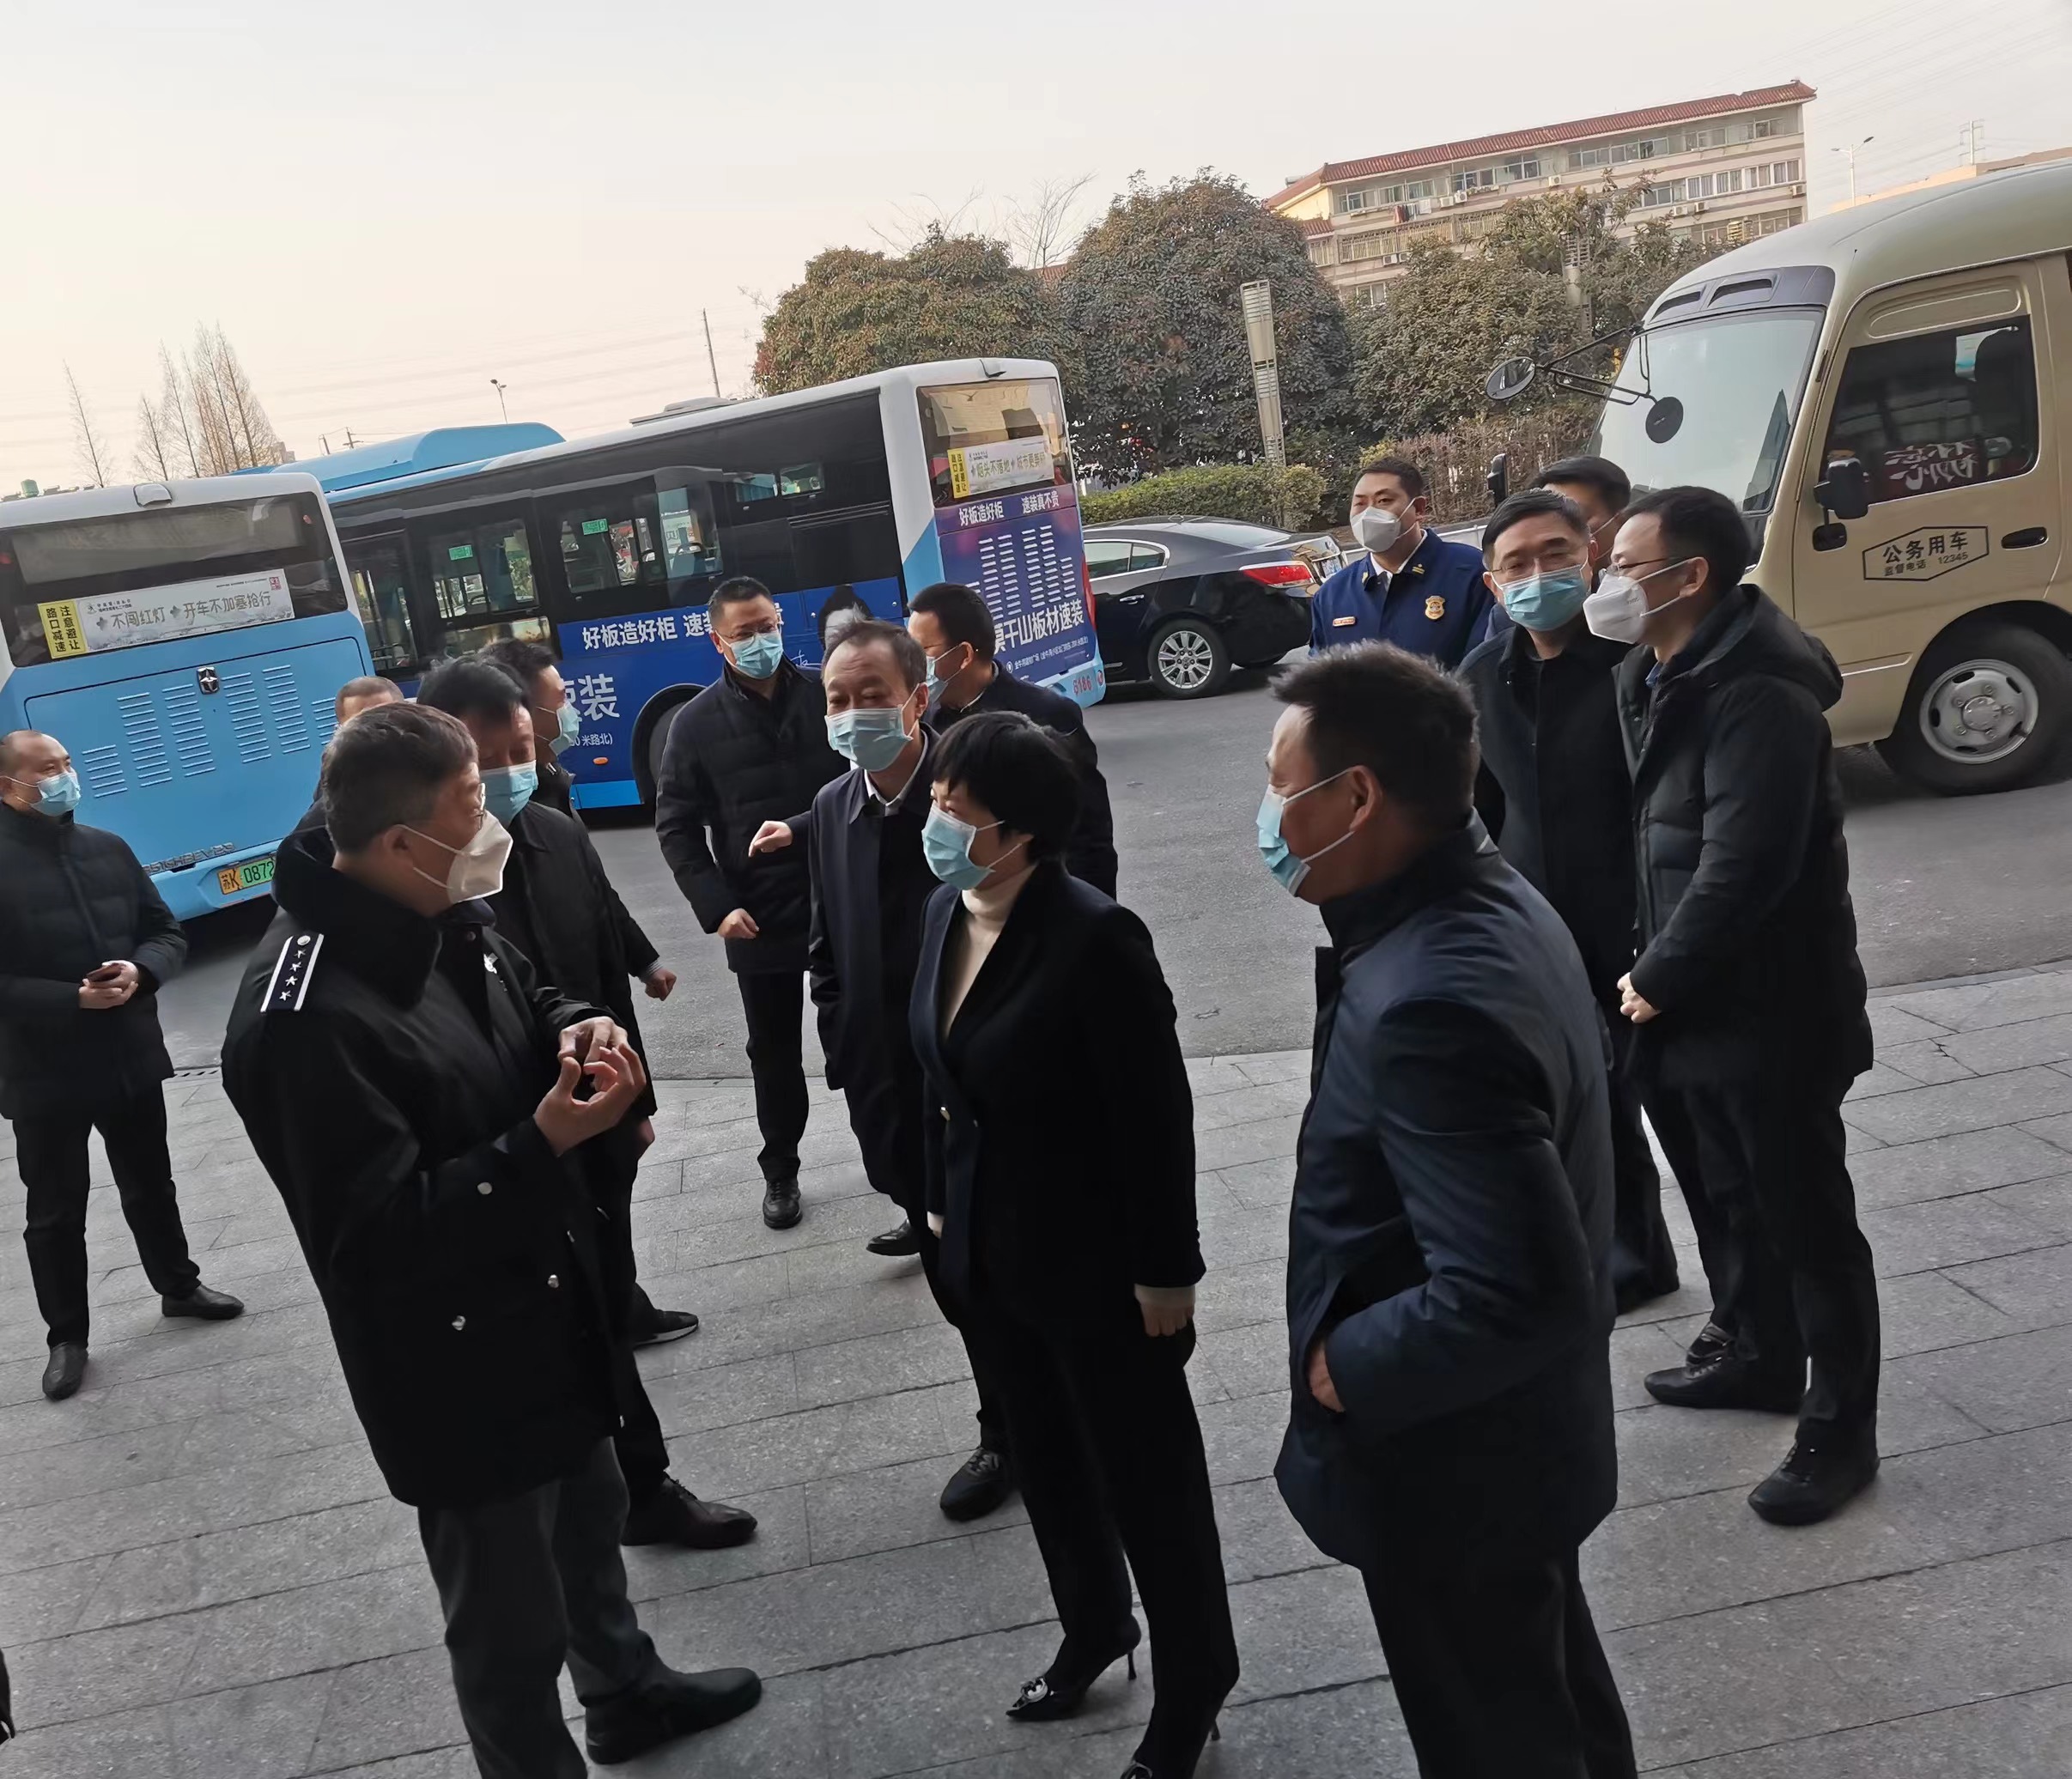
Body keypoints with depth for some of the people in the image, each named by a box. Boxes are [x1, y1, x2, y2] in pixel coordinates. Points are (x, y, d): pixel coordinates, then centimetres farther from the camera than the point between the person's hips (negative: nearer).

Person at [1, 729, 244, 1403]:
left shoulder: (109, 850, 3)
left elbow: (169, 935, 7)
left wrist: (139, 973, -13)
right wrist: (72, 999, -23)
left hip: (129, 1055, 4)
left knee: (150, 1186, 20)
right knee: (55, 1211, 9)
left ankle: (178, 1286, 39)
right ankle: (67, 1337, 23)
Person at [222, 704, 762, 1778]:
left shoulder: (445, 918, -5)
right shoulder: (305, 1017, -32)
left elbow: (528, 1001, 14)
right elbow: (381, 1236, -29)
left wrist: (575, 1032, -9)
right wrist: (542, 1143, -33)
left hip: (545, 1307, 10)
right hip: (456, 1371, -9)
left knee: (588, 1519, 31)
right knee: (510, 1620, 12)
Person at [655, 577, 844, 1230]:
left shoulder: (825, 695, -1)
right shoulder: (697, 723, -2)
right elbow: (676, 827, 0)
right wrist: (717, 906, -10)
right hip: (759, 919, 0)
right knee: (774, 1051, 13)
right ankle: (780, 1171, 30)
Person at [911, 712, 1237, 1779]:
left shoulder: (1093, 937, -25)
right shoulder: (946, 912, -2)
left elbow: (1157, 1117, -21)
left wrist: (1166, 1272, -16)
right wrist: (940, 1200, 15)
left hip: (1096, 1261, -7)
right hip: (989, 1247, 7)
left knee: (1145, 1475, 12)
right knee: (1043, 1455, 24)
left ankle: (1193, 1682, 35)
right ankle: (1093, 1629, 49)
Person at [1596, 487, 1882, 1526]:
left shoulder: (1758, 693, -23)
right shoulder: (1660, 677, 8)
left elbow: (1743, 866, -28)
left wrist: (1658, 978, -16)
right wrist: (1657, 971, 7)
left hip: (1773, 1008, -9)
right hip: (1701, 999, 9)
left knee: (1807, 1220, 4)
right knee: (1737, 1197, 23)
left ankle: (1839, 1430, 17)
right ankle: (1760, 1354, 42)